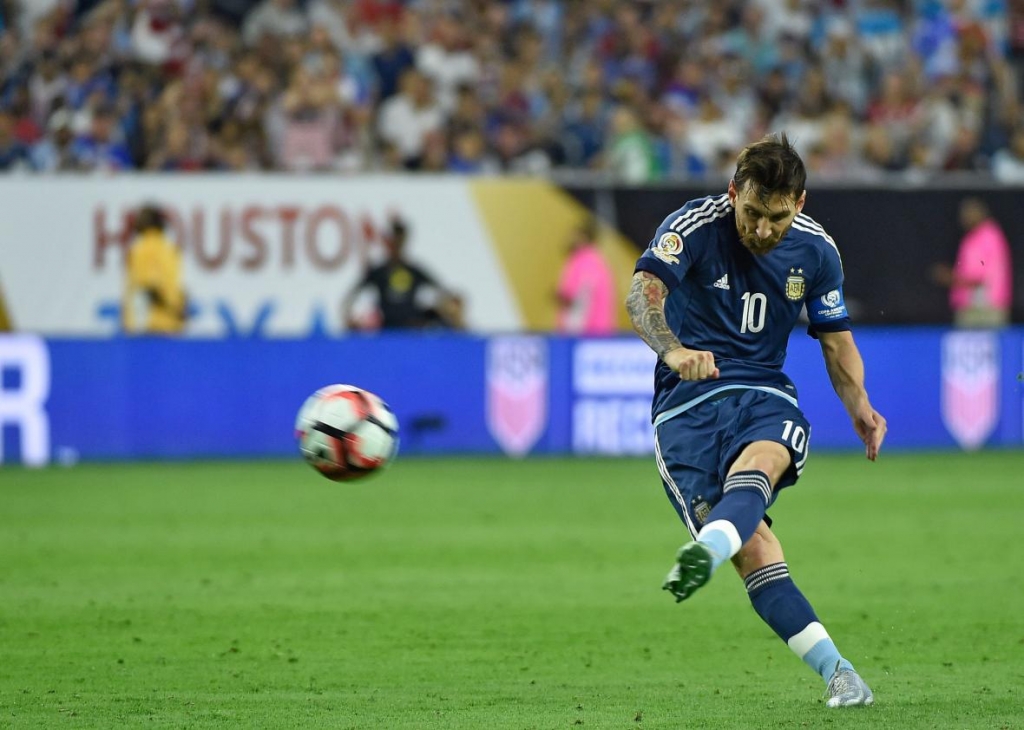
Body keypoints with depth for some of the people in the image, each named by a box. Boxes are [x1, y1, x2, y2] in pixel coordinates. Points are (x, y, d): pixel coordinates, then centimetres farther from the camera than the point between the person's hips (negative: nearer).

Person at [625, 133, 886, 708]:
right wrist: (673, 349, -48)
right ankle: (837, 672, -18)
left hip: (765, 397, 2)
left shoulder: (815, 249, 5)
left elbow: (835, 336, 19)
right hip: (688, 402, -2)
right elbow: (643, 291, -27)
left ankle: (704, 555, -65)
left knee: (757, 466, -35)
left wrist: (860, 408, 1)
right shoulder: (697, 225, -10)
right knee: (753, 546, -19)